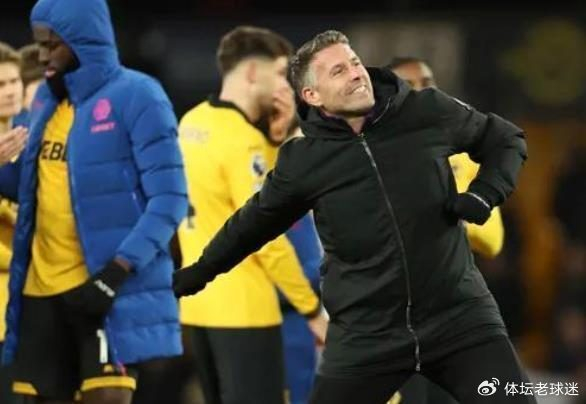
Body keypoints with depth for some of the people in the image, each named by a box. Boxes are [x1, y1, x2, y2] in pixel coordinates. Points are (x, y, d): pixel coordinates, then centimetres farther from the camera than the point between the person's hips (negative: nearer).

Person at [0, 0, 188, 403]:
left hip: (109, 289, -7)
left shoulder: (136, 96, -8)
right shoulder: (47, 100, 13)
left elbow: (168, 199, -13)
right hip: (41, 290, 7)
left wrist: (117, 270, -21)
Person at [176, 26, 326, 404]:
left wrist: (271, 139, 9)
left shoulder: (192, 124, 10)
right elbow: (266, 238, -20)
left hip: (199, 303, 9)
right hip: (242, 308, -9)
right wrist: (313, 309, -14)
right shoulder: (242, 139, -18)